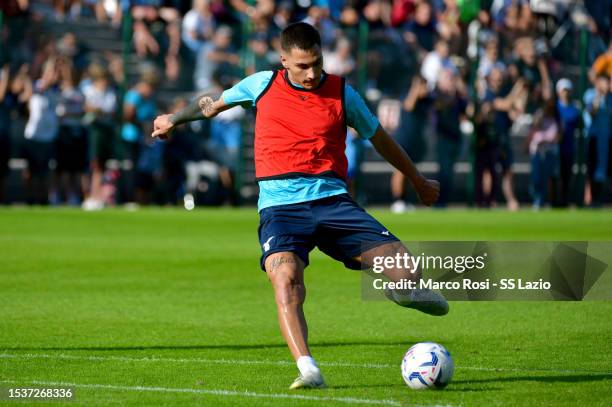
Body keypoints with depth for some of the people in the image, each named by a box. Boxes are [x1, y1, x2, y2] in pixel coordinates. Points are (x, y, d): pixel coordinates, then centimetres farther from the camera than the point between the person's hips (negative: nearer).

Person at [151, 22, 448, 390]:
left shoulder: (342, 93, 6)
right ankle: (308, 370, -38)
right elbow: (215, 103, 26)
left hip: (332, 201, 1)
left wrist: (418, 180, 33)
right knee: (285, 277, -32)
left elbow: (378, 136, 22)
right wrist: (175, 118, 42)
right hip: (281, 206, -1)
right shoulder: (262, 86, 6)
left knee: (405, 271, -20)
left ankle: (404, 290, 13)